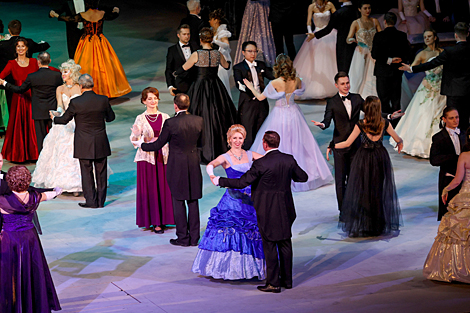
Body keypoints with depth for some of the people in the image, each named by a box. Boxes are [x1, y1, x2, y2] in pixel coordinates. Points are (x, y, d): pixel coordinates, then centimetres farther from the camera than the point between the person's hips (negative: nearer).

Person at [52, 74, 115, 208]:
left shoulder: (75, 102, -14)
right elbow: (111, 117, 9)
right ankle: (101, 200, 17)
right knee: (101, 172, 11)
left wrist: (54, 118, 21)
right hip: (101, 144, 3)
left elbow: (64, 119, -1)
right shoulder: (103, 100, -6)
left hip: (84, 145, -3)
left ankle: (91, 201, 6)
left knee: (87, 172, 6)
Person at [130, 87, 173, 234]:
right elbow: (134, 139, -6)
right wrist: (136, 134, -27)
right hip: (147, 157, -2)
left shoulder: (165, 117, 7)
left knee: (164, 187, 3)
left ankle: (164, 218, 15)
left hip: (163, 156, 2)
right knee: (150, 188, -1)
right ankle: (155, 222, 5)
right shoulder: (141, 119, 0)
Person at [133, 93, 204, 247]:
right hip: (194, 165, 4)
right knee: (193, 201, 10)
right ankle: (194, 237, 14)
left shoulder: (170, 123, -15)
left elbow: (158, 144, -6)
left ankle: (183, 238, 7)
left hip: (177, 166, -4)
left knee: (178, 201, 5)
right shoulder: (198, 121, -2)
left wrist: (141, 144, 11)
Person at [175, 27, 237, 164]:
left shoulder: (196, 54, -11)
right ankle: (221, 149, 23)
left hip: (200, 89, -3)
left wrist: (175, 74, 23)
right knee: (218, 117, 14)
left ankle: (207, 155, 6)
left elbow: (184, 68, 2)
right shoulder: (218, 54, -1)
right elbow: (226, 66, 19)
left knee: (204, 119, 3)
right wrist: (229, 62, 44)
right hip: (216, 89, 3)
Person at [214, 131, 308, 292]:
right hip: (286, 209, 5)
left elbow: (242, 182, -16)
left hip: (268, 211, -5)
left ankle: (273, 283, 5)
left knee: (269, 245, 2)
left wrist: (219, 181, -5)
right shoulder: (289, 160, -2)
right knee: (285, 243, 15)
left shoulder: (261, 164, -18)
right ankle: (287, 280, 22)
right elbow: (303, 177, 12)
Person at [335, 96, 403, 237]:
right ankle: (379, 225, 20)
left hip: (364, 158, -2)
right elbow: (398, 139, 9)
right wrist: (400, 142, 33)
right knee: (379, 191, 13)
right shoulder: (385, 123, -6)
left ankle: (361, 227, 9)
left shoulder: (361, 125, -14)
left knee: (362, 191, 7)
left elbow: (347, 143, -10)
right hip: (380, 158, 2)